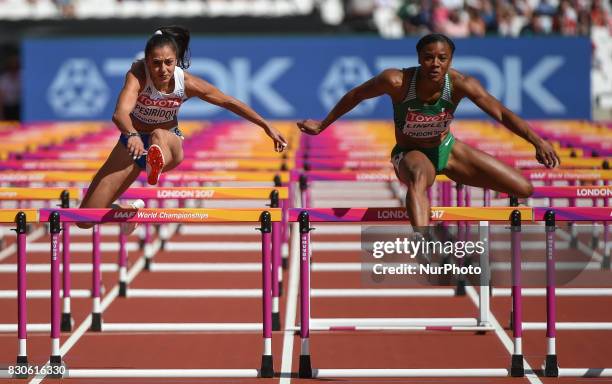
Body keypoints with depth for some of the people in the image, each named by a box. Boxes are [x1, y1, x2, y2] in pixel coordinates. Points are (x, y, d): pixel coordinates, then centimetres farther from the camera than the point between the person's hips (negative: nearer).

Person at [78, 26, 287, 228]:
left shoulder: (186, 83, -20)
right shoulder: (137, 75, -28)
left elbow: (229, 102, -6)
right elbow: (120, 113, -46)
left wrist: (267, 127, -2)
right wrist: (132, 135, -68)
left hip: (169, 139, 0)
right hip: (134, 140, 0)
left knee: (159, 136, -42)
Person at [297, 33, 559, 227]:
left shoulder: (461, 84, -24)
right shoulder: (397, 81, -28)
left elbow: (501, 113, -30)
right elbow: (355, 96, -11)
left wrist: (538, 141, -44)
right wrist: (322, 125, -1)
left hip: (447, 149, 4)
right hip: (410, 154, -4)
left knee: (524, 190, -5)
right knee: (419, 176, -45)